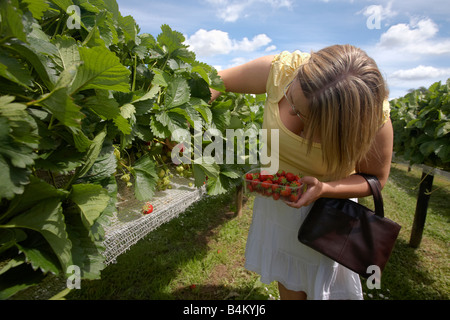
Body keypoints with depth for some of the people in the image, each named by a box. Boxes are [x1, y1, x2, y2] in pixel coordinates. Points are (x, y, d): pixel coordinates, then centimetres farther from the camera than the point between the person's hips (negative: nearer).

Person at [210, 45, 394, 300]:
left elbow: (376, 178, -12)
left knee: (322, 287, 19)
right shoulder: (280, 69, -27)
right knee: (288, 284, 21)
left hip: (327, 204, -1)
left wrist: (323, 189, -30)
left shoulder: (374, 118, -28)